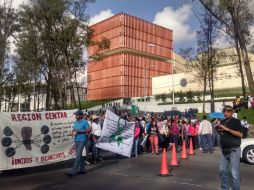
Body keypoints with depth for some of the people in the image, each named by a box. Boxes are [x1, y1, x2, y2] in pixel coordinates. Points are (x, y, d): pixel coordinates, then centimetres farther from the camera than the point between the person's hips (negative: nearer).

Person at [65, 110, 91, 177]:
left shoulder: (84, 122, -6)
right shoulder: (75, 122, 14)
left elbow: (89, 130, -10)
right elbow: (73, 130, 20)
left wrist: (80, 131, -17)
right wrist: (73, 132, -4)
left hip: (82, 141, -8)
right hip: (76, 141, 8)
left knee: (78, 156, -9)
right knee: (79, 155, 13)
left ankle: (73, 172, -12)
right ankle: (82, 169, 25)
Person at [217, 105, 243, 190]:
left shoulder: (236, 121, -7)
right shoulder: (222, 122, 12)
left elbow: (240, 134, -18)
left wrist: (227, 129, -23)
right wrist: (218, 129, 0)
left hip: (234, 150, -7)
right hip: (224, 150, 7)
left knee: (234, 173, -7)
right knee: (222, 171, 12)